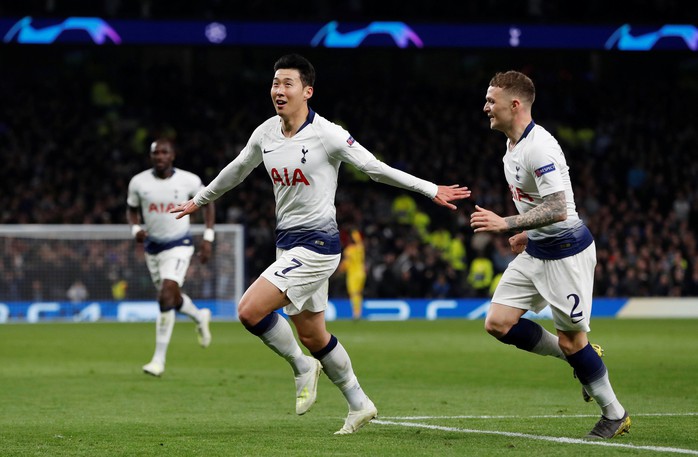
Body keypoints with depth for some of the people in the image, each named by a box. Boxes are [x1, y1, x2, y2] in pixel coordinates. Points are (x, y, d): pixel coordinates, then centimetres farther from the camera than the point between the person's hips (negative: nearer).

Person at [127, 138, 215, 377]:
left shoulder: (188, 181, -11)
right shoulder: (138, 182, -6)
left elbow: (208, 202, 5)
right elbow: (132, 210, 10)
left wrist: (208, 237, -1)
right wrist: (136, 229, -11)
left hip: (179, 246, -4)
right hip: (152, 247, 4)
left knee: (166, 297, -19)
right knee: (173, 299, 16)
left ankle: (159, 359, -14)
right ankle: (200, 316, 51)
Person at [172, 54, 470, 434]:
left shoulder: (327, 134, -14)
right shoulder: (265, 134, 4)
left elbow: (377, 169, -8)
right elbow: (236, 170, 23)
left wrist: (431, 190, -9)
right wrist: (199, 201, 34)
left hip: (317, 243, -7)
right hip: (287, 243, 7)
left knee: (250, 310, -19)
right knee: (313, 336, 13)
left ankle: (302, 367, 4)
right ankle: (359, 405, 28)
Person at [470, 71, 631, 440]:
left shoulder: (539, 147, -23)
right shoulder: (513, 145, 8)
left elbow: (558, 209, -30)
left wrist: (507, 224, -31)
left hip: (566, 250, -10)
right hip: (536, 251, 10)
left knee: (570, 340, -3)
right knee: (498, 323, 2)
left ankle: (614, 415, 15)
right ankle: (584, 358, 17)